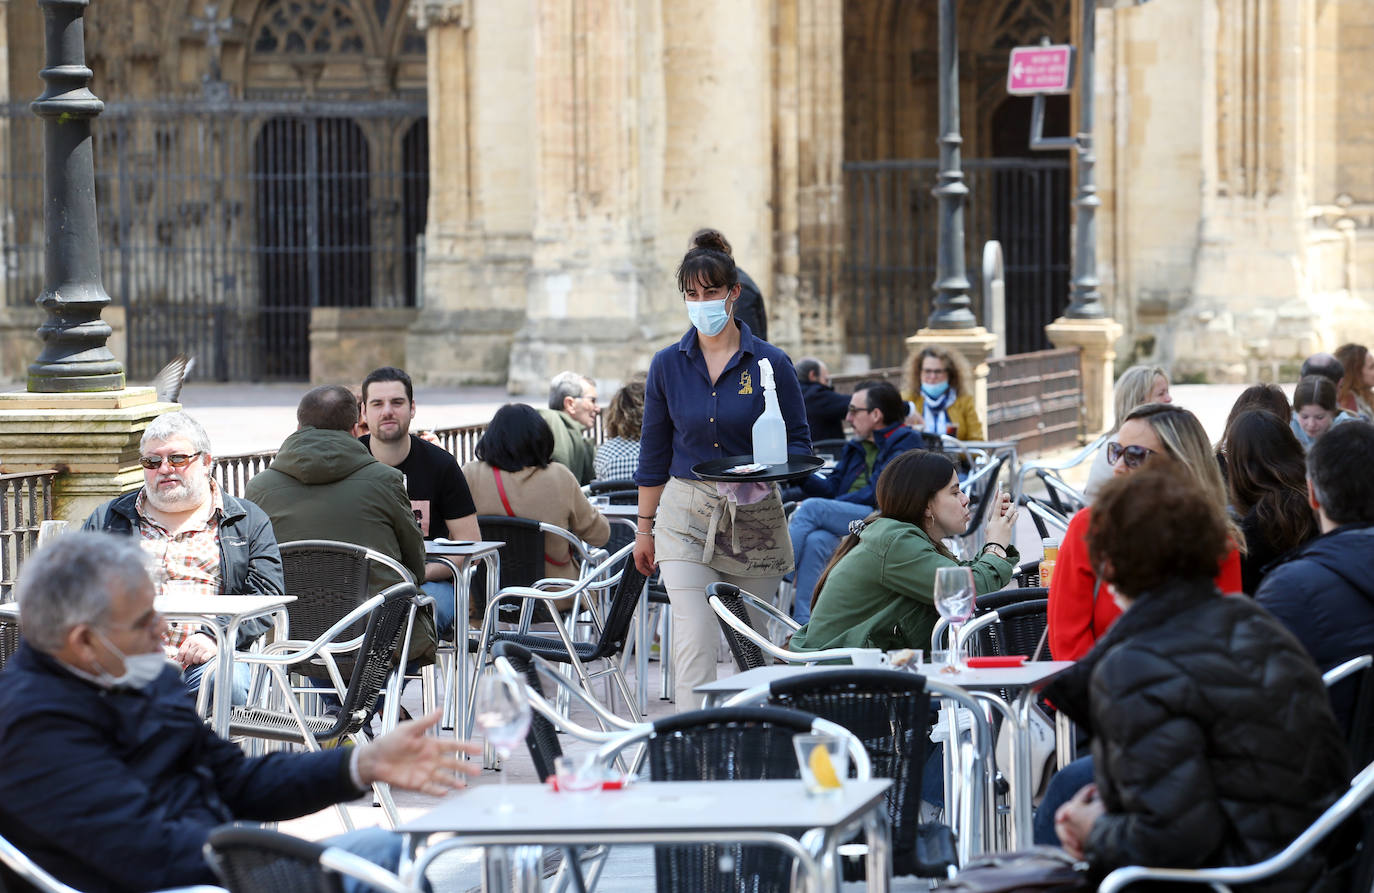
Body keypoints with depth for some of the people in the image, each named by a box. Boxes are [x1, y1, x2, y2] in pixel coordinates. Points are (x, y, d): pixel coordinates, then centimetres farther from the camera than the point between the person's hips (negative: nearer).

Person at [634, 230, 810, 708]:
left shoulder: (770, 363, -3)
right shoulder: (667, 365, 3)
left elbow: (799, 440, 2)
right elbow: (654, 453, 11)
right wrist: (644, 528, 13)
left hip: (755, 518, 0)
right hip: (687, 513, 0)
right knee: (694, 641, -14)